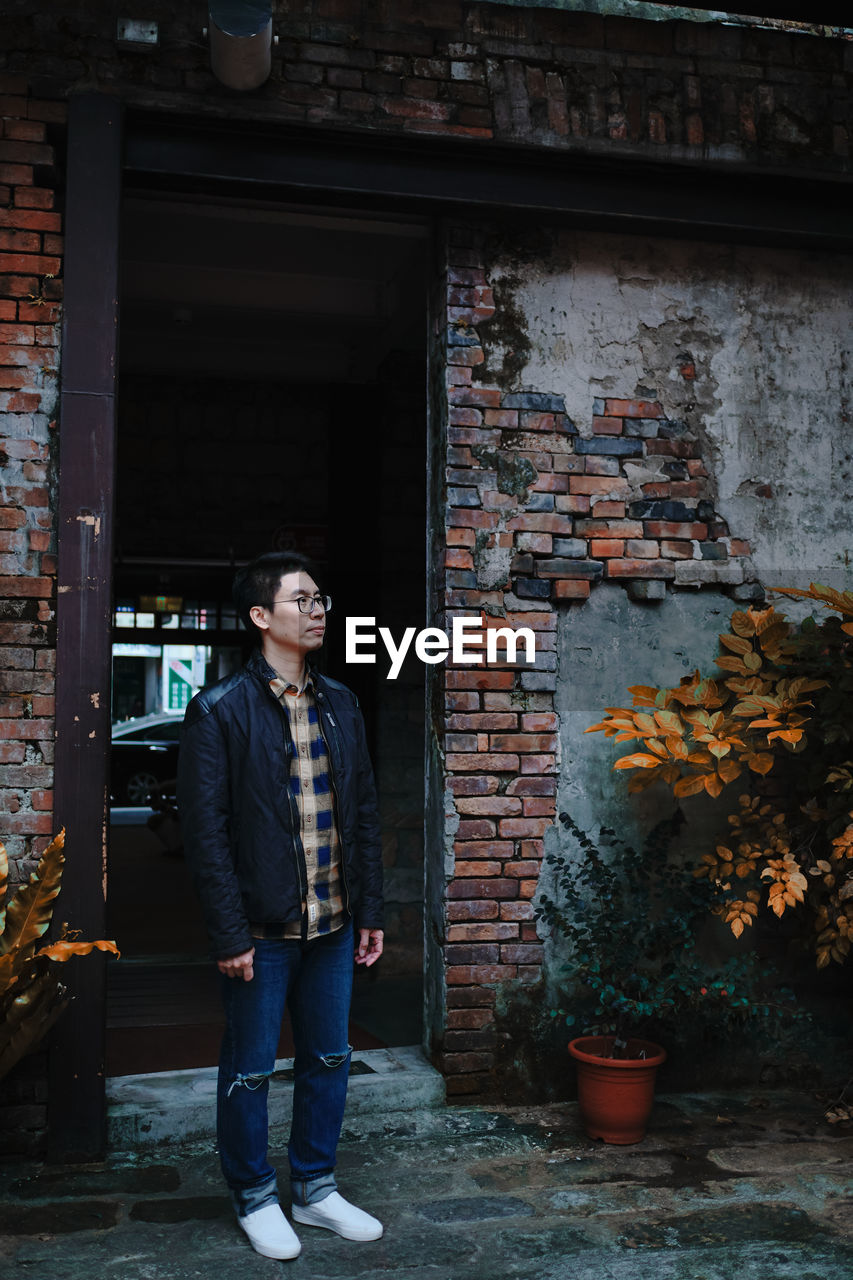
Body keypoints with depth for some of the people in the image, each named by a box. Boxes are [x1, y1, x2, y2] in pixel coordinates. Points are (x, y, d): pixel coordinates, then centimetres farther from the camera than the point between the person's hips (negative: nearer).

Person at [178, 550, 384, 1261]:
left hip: (333, 925, 5)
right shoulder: (220, 710, -11)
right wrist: (231, 934, -14)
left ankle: (316, 1188, 35)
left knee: (329, 1059, 16)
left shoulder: (340, 703, 7)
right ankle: (255, 1197, 31)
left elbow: (365, 811, 10)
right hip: (263, 929, -5)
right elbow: (205, 830, -12)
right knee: (251, 1068, 11)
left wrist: (371, 910, 7)